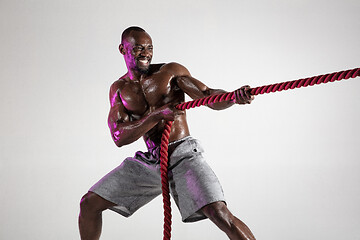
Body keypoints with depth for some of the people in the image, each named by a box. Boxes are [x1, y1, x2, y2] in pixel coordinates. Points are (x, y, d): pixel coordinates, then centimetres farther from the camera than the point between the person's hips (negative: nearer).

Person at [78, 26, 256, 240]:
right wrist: (157, 115, -21)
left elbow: (211, 98, -10)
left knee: (219, 213, -25)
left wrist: (235, 96, -34)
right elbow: (119, 137, -6)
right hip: (150, 160, 4)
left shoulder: (171, 72, -2)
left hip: (183, 155, -4)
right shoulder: (119, 89, 7)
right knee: (89, 204, 4)